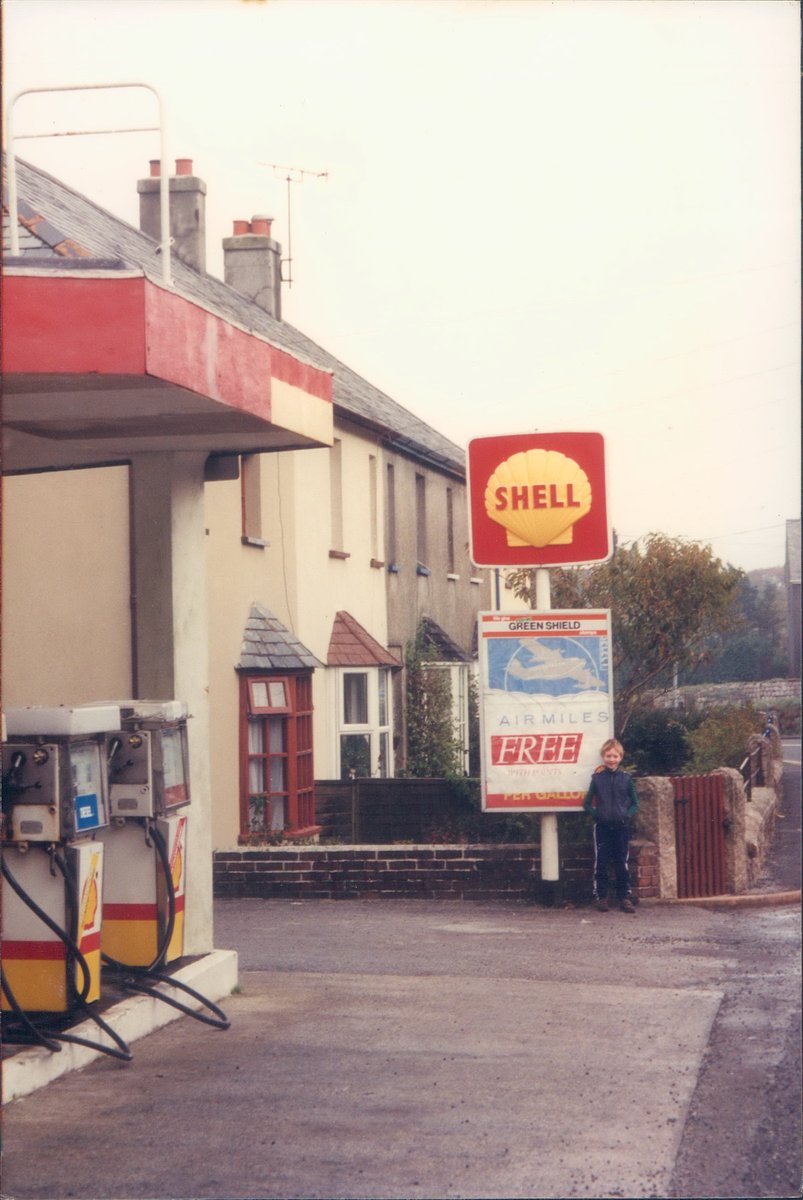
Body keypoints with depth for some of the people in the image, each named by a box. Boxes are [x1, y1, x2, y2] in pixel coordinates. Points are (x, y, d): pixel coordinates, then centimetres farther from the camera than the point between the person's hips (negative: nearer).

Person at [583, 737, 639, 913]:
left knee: (622, 864, 5)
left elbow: (635, 803, 7)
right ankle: (601, 897, 10)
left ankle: (624, 897, 12)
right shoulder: (597, 778, 0)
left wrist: (627, 815, -8)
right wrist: (596, 814, -7)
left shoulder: (626, 778, 1)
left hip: (621, 827, 0)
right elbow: (587, 803, 6)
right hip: (602, 827, 0)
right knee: (601, 864, 2)